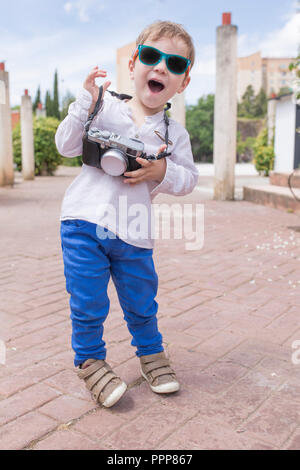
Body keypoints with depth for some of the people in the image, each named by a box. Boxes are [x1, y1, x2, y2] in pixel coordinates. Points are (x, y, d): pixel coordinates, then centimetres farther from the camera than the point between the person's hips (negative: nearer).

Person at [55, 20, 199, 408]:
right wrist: (84, 103, -12)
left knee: (141, 302, 13)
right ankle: (89, 359, 27)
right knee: (88, 303, 3)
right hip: (84, 220, -1)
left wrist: (163, 172, -14)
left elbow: (188, 179, 6)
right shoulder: (105, 107, 3)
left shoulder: (174, 133, 8)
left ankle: (151, 352, 39)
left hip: (133, 234, 2)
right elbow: (66, 145, -1)